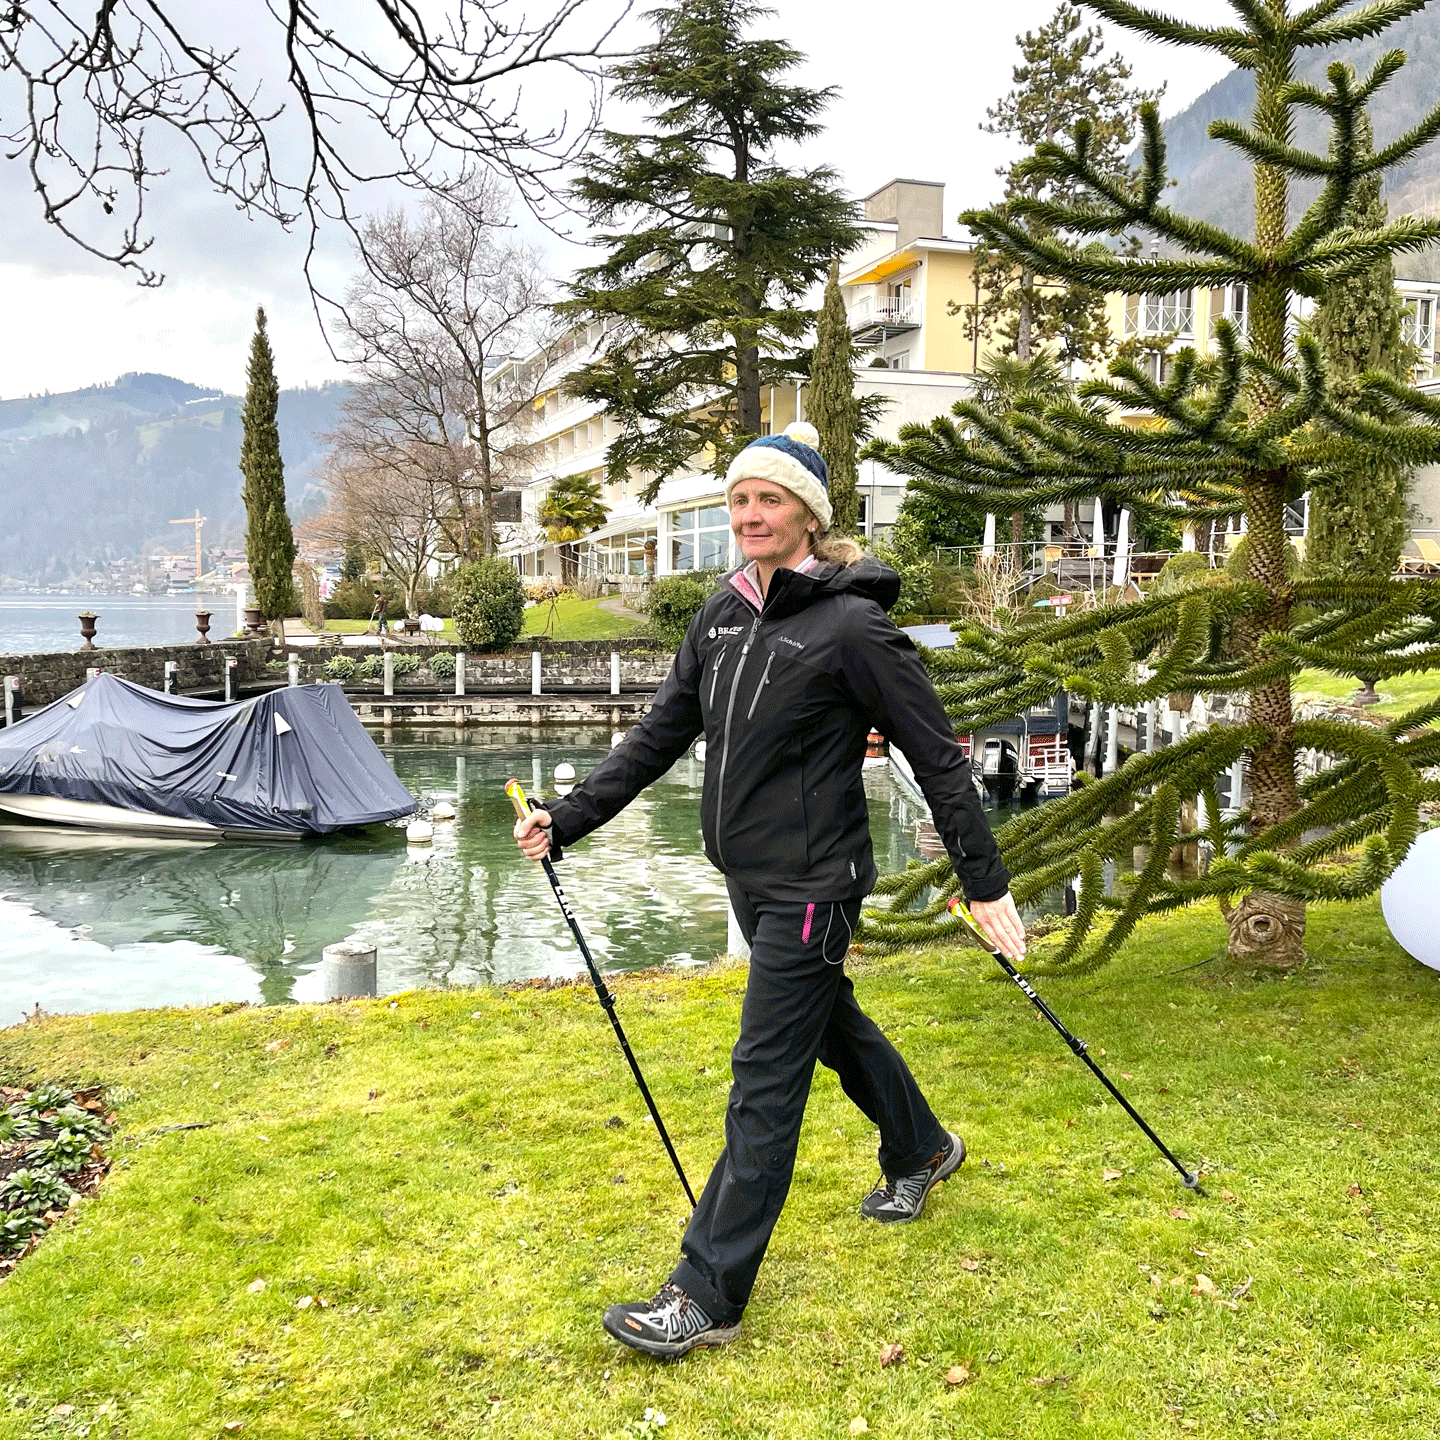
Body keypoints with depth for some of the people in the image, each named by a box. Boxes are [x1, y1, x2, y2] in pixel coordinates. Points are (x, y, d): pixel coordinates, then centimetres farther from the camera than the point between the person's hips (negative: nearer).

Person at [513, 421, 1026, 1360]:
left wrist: (987, 885, -13)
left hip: (812, 885, -8)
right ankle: (923, 1151, 51)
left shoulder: (852, 625, -16)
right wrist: (567, 821, 4)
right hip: (749, 879, 8)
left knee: (765, 1085, -3)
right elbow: (661, 736, 10)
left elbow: (938, 758, -13)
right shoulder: (722, 616, 5)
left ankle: (707, 1299, 8)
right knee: (833, 1024, 25)